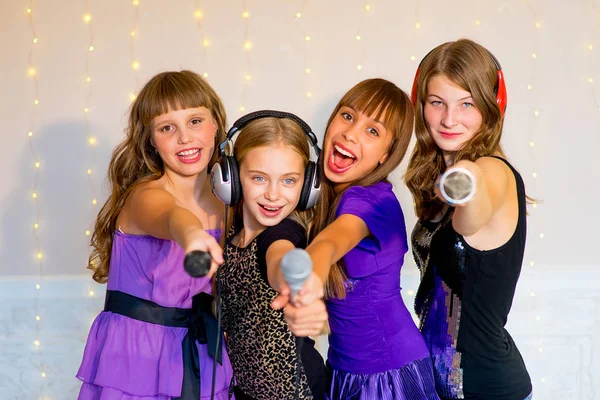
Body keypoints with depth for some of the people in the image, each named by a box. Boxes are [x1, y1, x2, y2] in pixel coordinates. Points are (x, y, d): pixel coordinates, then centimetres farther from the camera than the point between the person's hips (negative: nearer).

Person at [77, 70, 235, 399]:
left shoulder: (227, 200, 0)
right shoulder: (145, 195, -17)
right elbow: (169, 216, -41)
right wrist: (191, 234, -63)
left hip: (203, 356, 5)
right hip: (136, 358, -5)